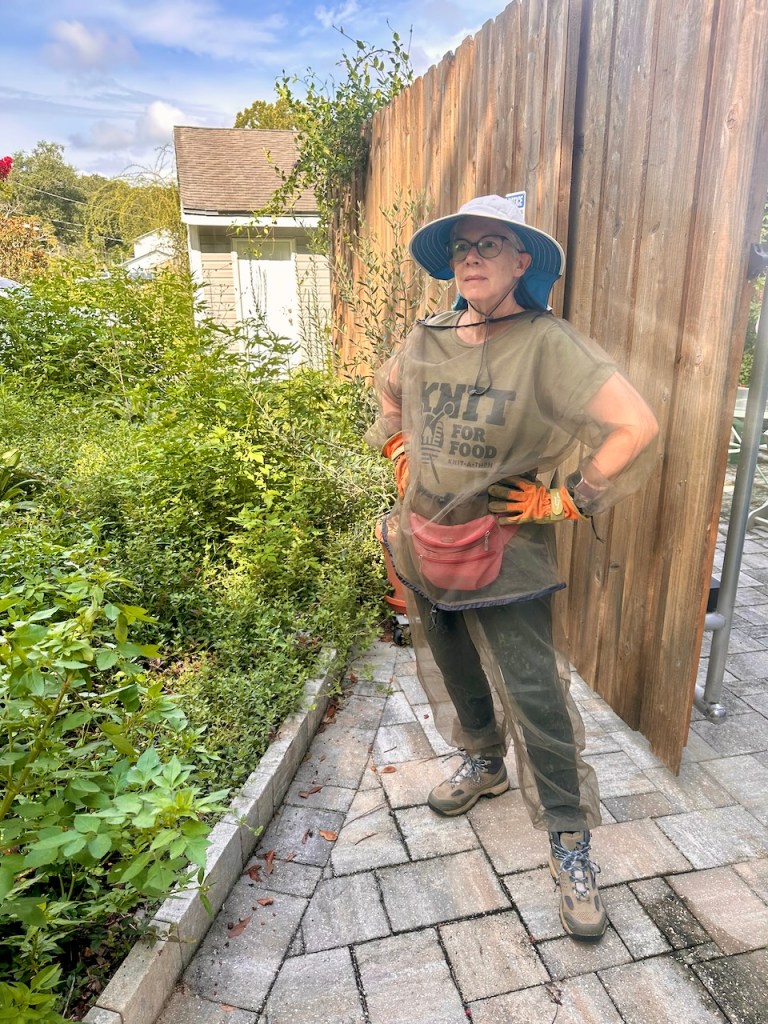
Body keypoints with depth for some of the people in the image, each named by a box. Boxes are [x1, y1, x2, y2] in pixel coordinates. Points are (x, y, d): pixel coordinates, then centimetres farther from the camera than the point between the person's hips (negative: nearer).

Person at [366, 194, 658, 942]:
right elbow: (387, 391, 23)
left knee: (536, 698, -1)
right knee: (455, 674, 22)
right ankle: (483, 762, 49)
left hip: (504, 555, -5)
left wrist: (567, 499, -17)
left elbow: (636, 426, -22)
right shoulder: (425, 341, 1)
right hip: (424, 545, 6)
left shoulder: (547, 344, -17)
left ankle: (569, 841, 18)